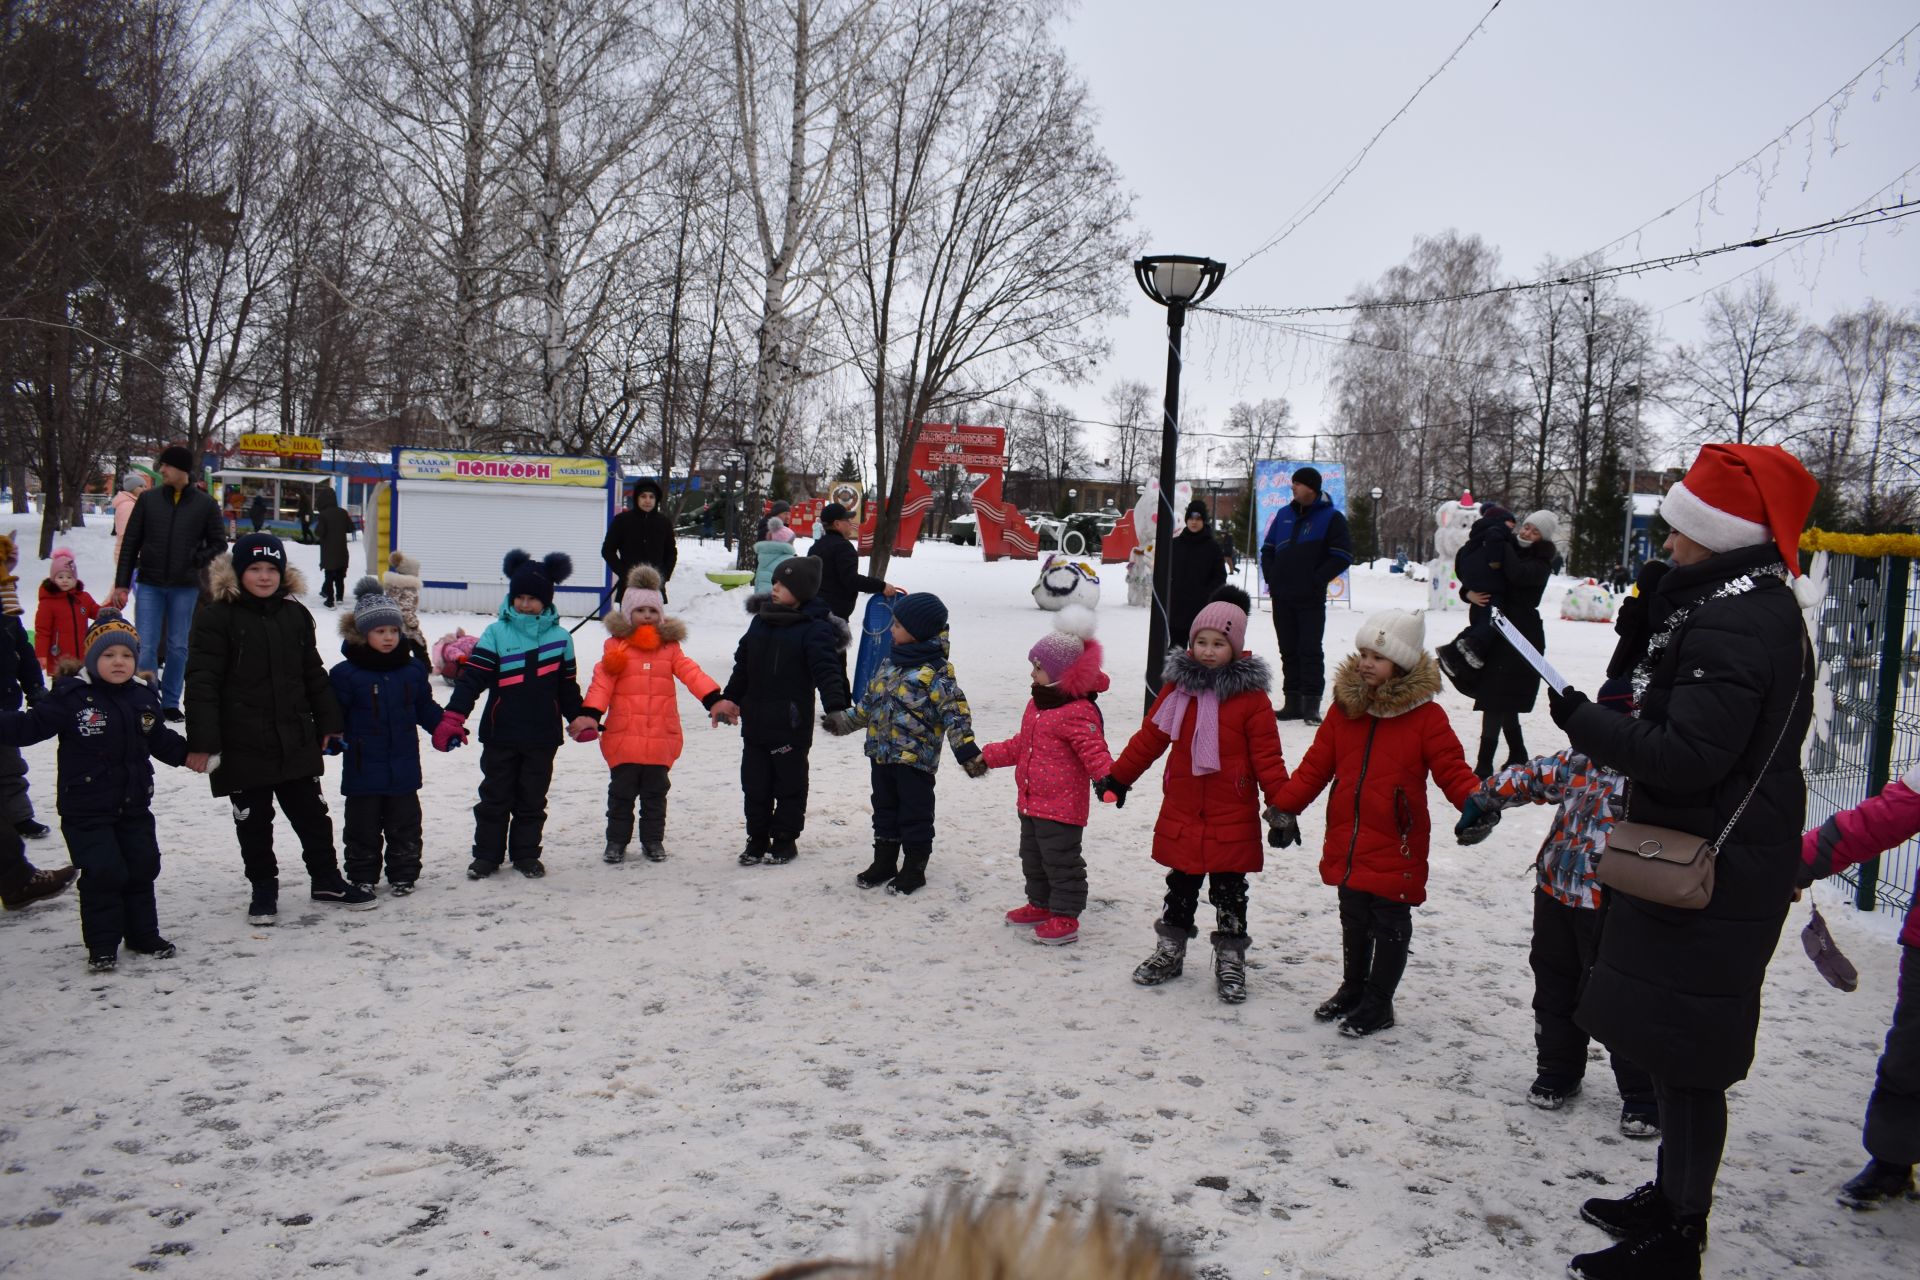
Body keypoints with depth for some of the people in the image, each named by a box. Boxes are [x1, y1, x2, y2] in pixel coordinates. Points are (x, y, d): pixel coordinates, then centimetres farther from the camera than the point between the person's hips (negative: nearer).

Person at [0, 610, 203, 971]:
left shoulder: (142, 699, 6)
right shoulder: (71, 698, -11)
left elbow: (160, 739, 20)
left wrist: (186, 753, 13)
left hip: (134, 806, 5)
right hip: (86, 809, -5)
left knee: (142, 867, 10)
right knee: (103, 873, -8)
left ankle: (143, 934, 25)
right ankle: (102, 945, 7)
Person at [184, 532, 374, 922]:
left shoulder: (295, 614, 7)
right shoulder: (216, 618, -8)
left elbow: (313, 673, 14)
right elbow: (202, 682, -12)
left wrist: (328, 723, 13)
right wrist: (202, 740, -18)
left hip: (295, 740, 4)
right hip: (242, 744, -4)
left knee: (311, 813, 13)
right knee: (253, 821, 9)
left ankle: (326, 879, 27)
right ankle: (263, 888, 25)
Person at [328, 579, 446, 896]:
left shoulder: (412, 669, 3)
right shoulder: (346, 673, -9)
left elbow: (425, 707, 12)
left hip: (403, 766, 3)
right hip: (363, 769, -3)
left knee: (405, 825, 11)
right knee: (363, 827, 9)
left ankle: (403, 875, 23)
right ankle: (362, 878, 22)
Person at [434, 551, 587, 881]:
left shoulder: (560, 637, 3)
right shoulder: (496, 633, -4)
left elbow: (568, 687, 12)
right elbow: (471, 678, -9)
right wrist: (452, 718, -17)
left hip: (542, 736, 1)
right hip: (500, 734, -1)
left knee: (532, 800, 11)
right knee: (495, 797, 9)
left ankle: (526, 854, 24)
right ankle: (487, 854, 22)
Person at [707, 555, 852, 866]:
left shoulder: (815, 629, -12)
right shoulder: (761, 619, 9)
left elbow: (827, 669, -21)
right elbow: (743, 663, 19)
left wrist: (835, 706, -33)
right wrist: (729, 698, 22)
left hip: (791, 724, -6)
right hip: (755, 721, 6)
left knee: (790, 783, 8)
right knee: (754, 783, 13)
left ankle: (785, 839, 22)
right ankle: (757, 838, 26)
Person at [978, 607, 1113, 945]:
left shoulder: (1078, 713, -20)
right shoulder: (1037, 705, 10)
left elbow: (1094, 751, -27)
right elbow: (1021, 744, 22)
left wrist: (1107, 777, -43)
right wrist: (989, 756, 25)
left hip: (1062, 807, -10)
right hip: (1031, 802, 10)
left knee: (1061, 860, 0)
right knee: (1033, 857, 20)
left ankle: (1065, 915, 12)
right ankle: (1041, 904, 35)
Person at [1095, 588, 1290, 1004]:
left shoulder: (1251, 696, -10)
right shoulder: (1178, 686, 0)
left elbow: (1267, 756, -9)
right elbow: (1150, 736, 9)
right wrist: (1118, 777, 12)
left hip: (1232, 819, -3)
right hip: (1181, 814, 3)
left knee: (1229, 892, 9)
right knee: (1181, 887, 17)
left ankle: (1230, 959, 23)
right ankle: (1169, 951, 31)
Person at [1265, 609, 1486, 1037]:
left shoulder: (1425, 715, -10)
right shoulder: (1345, 706, 3)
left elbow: (1452, 769, -10)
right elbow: (1316, 765, 7)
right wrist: (1285, 807, 1)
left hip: (1396, 846, -5)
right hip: (1347, 843, 5)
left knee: (1390, 923, 8)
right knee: (1353, 920, 20)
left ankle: (1378, 1003, 23)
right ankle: (1352, 989, 37)